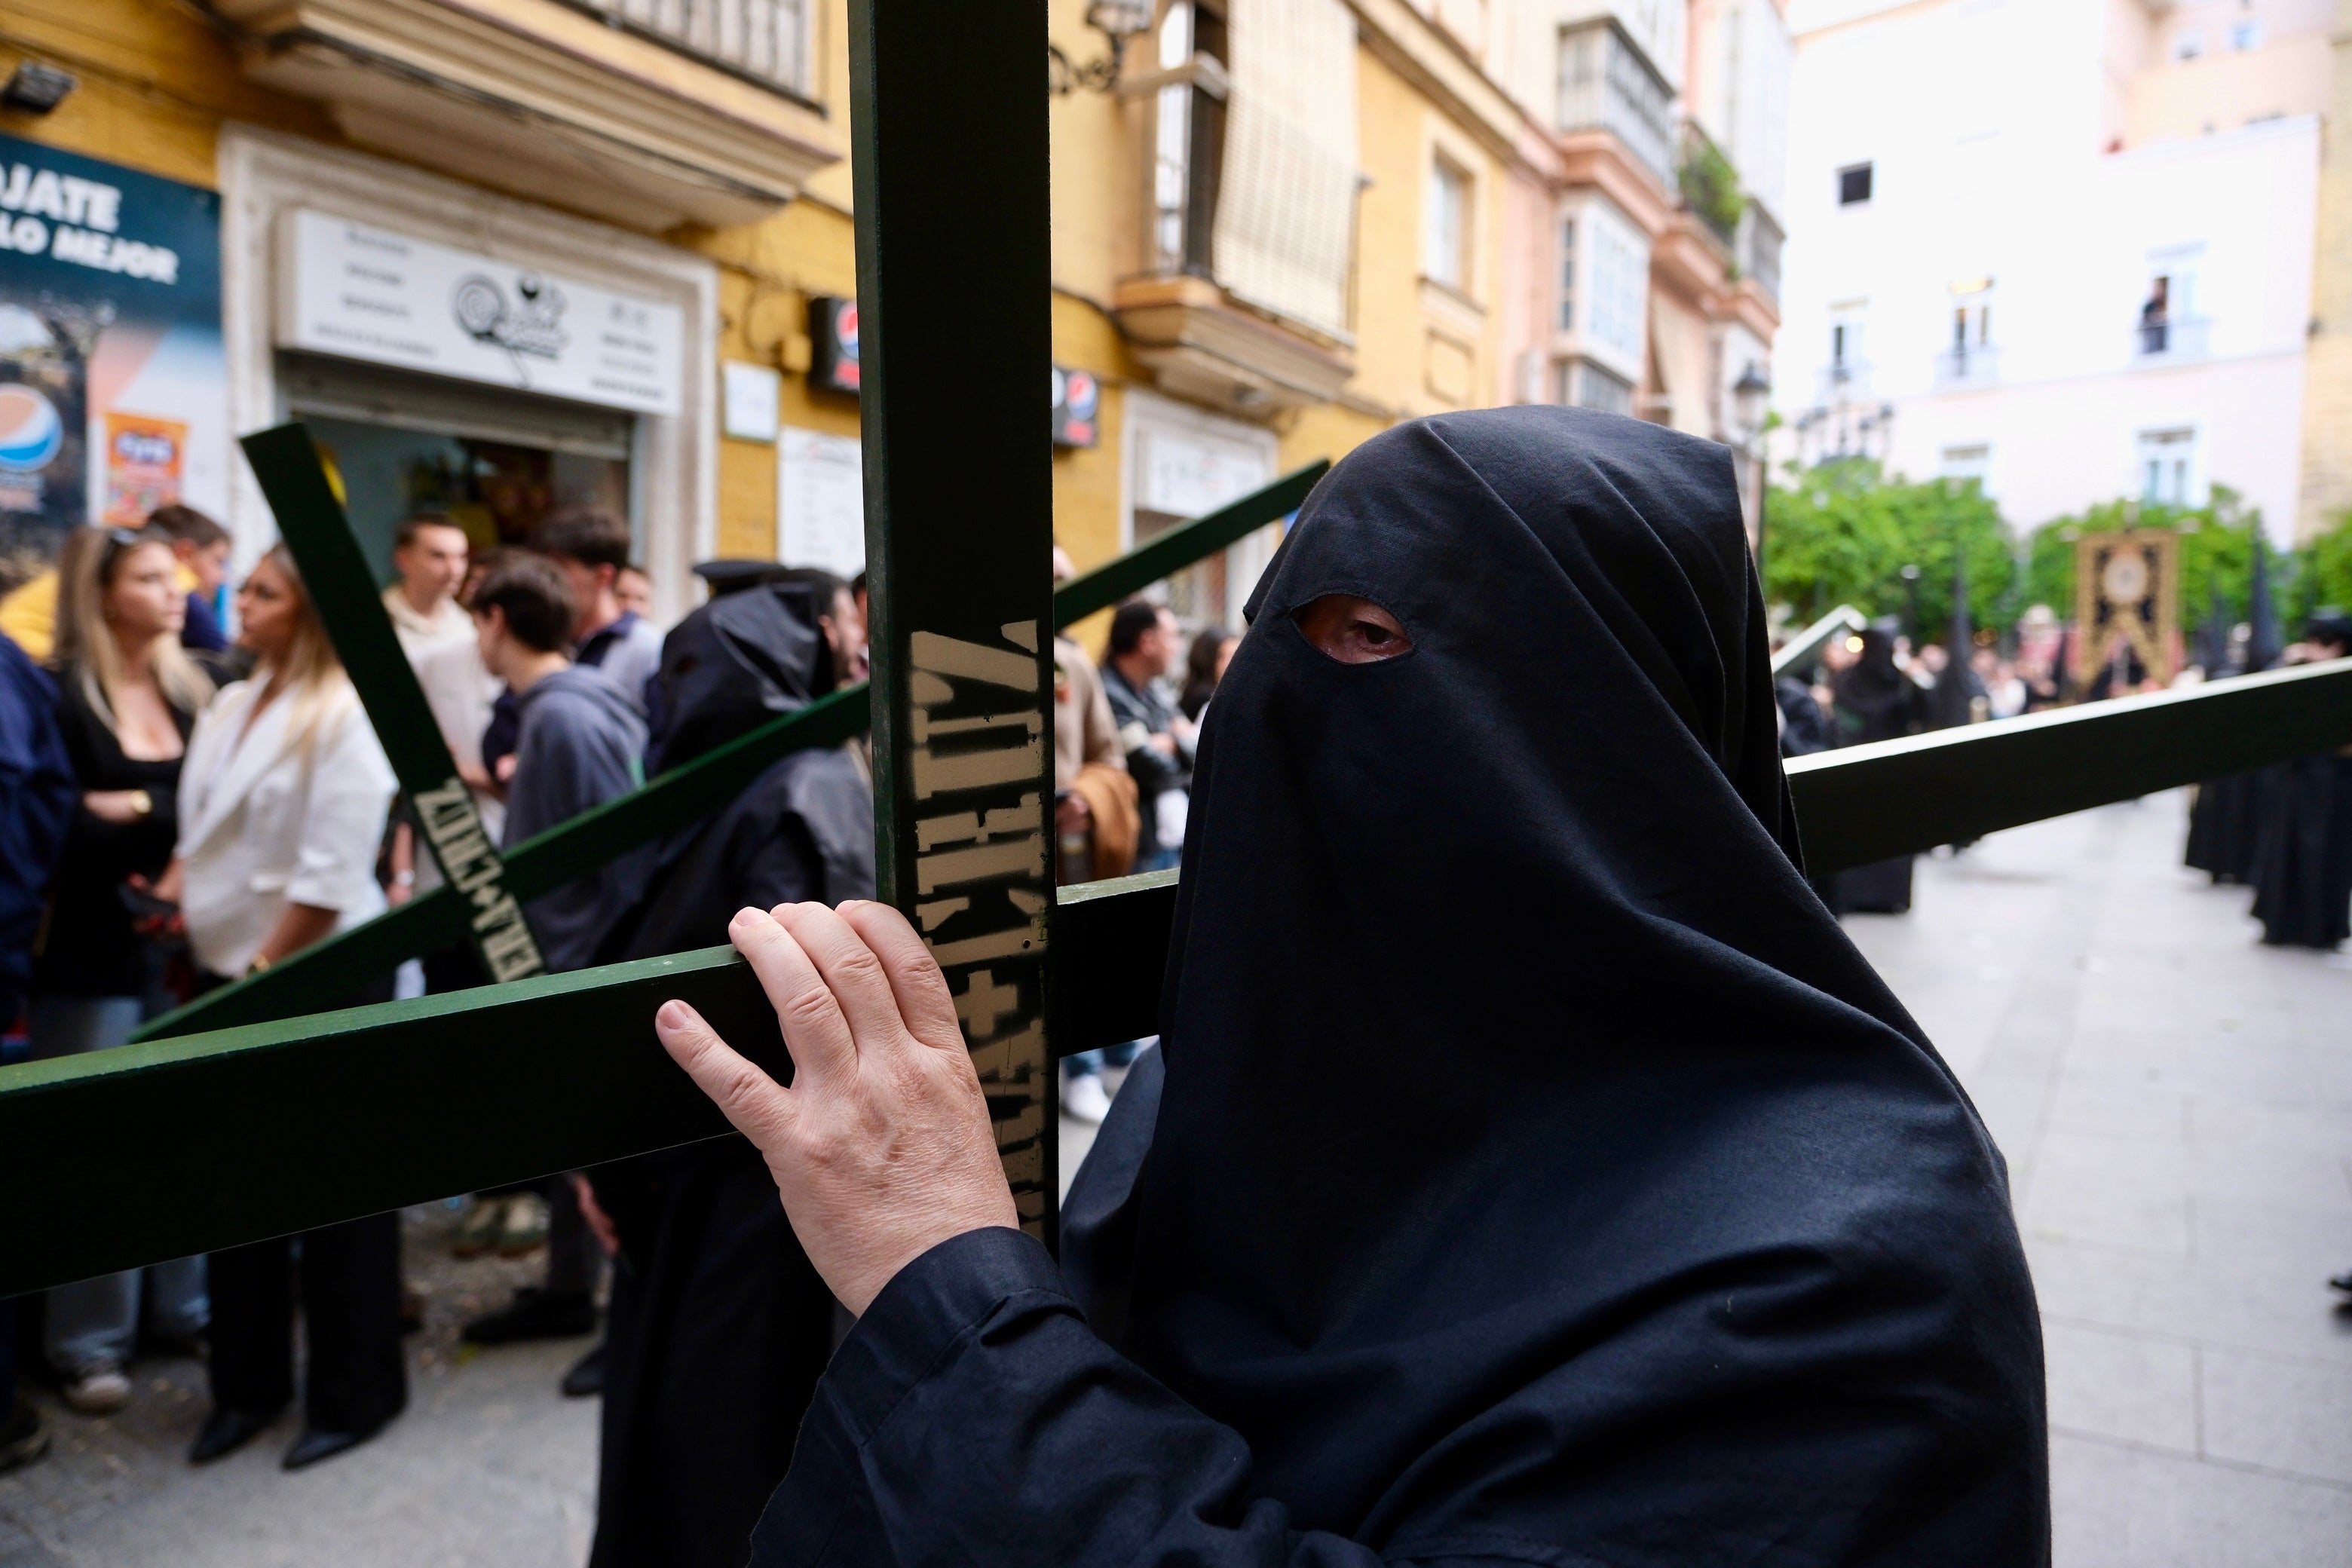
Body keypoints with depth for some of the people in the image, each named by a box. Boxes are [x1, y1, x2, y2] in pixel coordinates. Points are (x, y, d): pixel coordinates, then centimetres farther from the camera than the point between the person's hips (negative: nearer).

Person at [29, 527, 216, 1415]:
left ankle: (186, 1307, 25)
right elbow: (57, 831, -13)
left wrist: (135, 809, -9)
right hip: (93, 956, -4)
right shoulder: (60, 698, -6)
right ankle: (88, 1342, 17)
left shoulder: (193, 690, 9)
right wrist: (174, 827, -9)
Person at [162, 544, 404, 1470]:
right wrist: (171, 905, 1)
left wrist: (265, 976, -14)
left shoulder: (345, 716, -15)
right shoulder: (230, 707, 10)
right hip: (232, 977, 8)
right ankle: (247, 1384, 32)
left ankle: (354, 1394, 21)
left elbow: (330, 877, -18)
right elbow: (200, 835, 16)